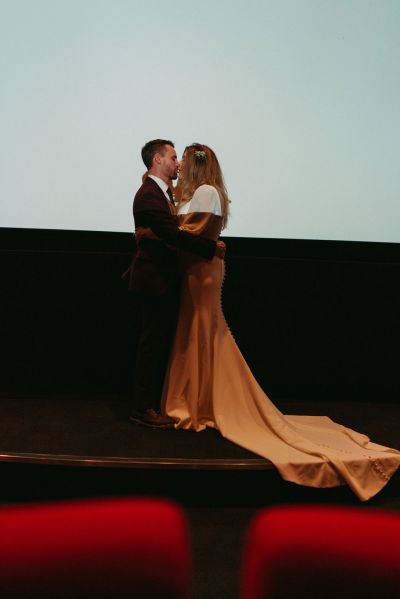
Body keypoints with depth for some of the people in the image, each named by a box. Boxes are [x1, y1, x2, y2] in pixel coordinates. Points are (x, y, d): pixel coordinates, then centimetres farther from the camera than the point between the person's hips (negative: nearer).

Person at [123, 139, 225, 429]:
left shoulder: (163, 191, 15)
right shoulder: (149, 194, -17)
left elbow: (174, 229, 15)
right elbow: (174, 234, -25)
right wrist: (212, 246, -19)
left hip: (164, 278, 10)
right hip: (155, 280, -10)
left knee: (159, 342, 14)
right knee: (154, 342, -3)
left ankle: (152, 402, 25)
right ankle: (144, 408, 6)